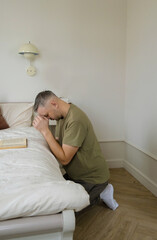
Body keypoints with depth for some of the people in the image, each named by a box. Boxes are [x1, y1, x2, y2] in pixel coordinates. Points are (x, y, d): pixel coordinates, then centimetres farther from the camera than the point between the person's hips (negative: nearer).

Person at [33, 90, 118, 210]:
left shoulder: (76, 120, -29)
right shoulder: (62, 116, 2)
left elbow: (64, 159, -27)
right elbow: (57, 143, 6)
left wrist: (45, 131, -26)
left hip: (93, 178, -9)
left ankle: (99, 194, 4)